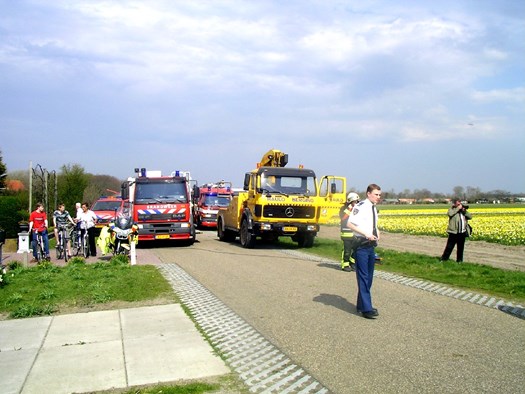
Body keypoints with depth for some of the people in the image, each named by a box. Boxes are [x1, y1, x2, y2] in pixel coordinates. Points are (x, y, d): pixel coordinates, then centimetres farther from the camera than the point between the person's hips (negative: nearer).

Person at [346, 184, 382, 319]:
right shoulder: (360, 206, -13)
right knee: (363, 277, -6)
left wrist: (377, 232, 2)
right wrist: (366, 234, -24)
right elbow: (350, 224, -19)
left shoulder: (374, 209, 12)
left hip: (371, 246, 9)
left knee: (368, 277, 14)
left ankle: (361, 304, 26)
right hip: (361, 245, -9)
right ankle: (366, 309, -3)